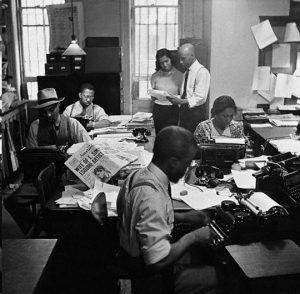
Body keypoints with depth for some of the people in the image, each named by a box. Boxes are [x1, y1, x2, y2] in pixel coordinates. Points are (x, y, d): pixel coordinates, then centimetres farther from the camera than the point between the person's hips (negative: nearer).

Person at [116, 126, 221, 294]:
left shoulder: (141, 175, -5)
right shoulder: (152, 197, -33)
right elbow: (158, 262, -32)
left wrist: (182, 217, 5)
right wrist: (192, 237, -19)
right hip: (152, 274, -9)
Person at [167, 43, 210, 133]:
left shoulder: (202, 72, -11)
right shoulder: (186, 72, 14)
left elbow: (200, 98, -17)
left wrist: (180, 101, -24)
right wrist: (176, 98, -2)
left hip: (195, 113, -7)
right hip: (184, 111, 8)